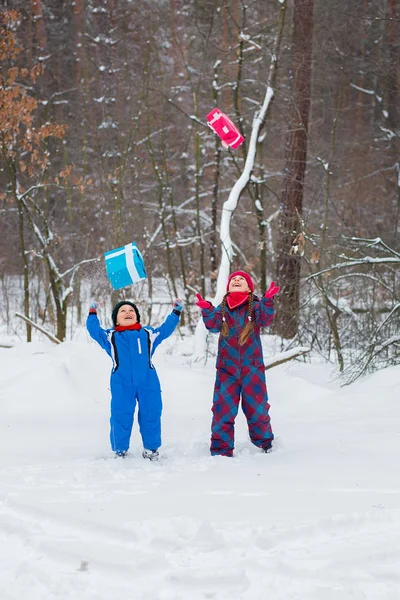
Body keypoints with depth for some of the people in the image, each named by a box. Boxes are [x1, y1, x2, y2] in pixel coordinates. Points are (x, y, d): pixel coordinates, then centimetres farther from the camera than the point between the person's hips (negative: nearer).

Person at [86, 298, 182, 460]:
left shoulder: (148, 334, 17)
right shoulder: (110, 336, 14)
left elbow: (166, 329, 21)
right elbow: (94, 330, 10)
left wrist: (175, 313, 20)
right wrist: (92, 314, 6)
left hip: (148, 382, 1)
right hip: (122, 384, -1)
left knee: (151, 415, 4)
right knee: (120, 416, -1)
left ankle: (151, 449, 19)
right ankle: (120, 450, 12)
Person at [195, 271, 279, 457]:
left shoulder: (254, 306, 1)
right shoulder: (222, 308, 8)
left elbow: (265, 320, -16)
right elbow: (214, 325, -6)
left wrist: (267, 301, -31)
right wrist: (206, 309, -21)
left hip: (252, 367, -1)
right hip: (227, 367, 1)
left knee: (256, 407, 7)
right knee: (223, 408, -1)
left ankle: (264, 442, 28)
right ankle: (221, 449, 7)